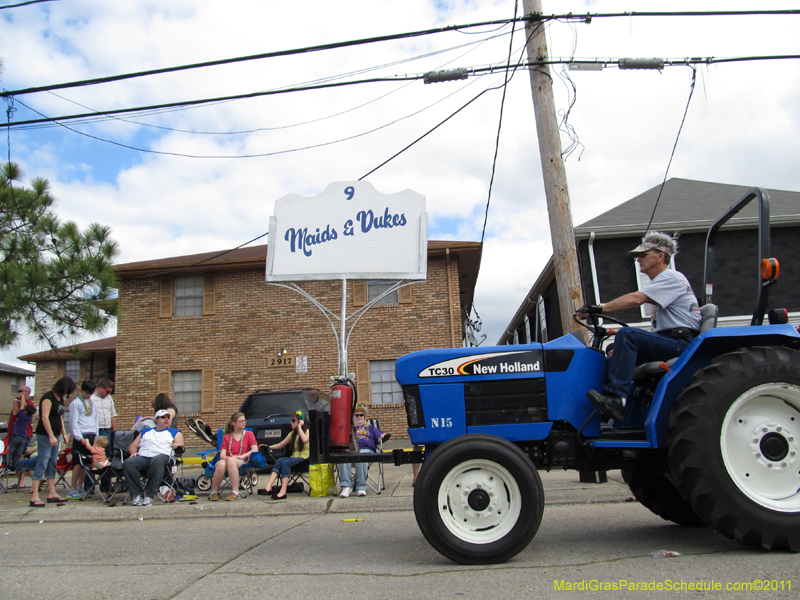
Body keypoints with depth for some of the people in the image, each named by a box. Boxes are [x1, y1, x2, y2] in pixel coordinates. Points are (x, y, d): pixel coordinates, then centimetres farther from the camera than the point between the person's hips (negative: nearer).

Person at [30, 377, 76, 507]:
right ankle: (34, 497, -9)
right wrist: (51, 436, -22)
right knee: (42, 463, -10)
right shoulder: (48, 398, -13)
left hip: (55, 435, 9)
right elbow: (44, 418, -19)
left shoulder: (60, 399, 13)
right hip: (45, 435, -9)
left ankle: (52, 493, 17)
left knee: (52, 463, 11)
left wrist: (63, 433, 14)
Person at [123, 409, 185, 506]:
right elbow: (133, 445, 26)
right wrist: (133, 452, 3)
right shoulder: (145, 432, 34)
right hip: (142, 456, 3)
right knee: (128, 463, -31)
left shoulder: (175, 433, 27)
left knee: (157, 462, -41)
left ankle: (149, 496, -33)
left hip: (161, 455, -3)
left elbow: (180, 447, 13)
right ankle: (137, 494, -24)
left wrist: (178, 446, -12)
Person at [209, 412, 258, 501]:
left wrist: (242, 456, -11)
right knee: (221, 464, -37)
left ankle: (235, 492, -38)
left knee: (231, 460, -38)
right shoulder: (226, 437, 21)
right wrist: (225, 457, -16)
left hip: (241, 462, -1)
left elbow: (255, 450, 3)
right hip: (227, 460, 1)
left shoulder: (249, 434, 18)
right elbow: (222, 454, 8)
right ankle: (214, 492, -17)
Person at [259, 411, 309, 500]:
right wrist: (269, 447, 6)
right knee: (279, 461, -25)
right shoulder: (292, 434, 21)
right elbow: (280, 445, 20)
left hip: (304, 457, -6)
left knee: (285, 462, -32)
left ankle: (283, 492, -41)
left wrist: (299, 427, -14)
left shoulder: (307, 431, 0)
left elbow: (304, 440, -23)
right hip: (294, 456, 6)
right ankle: (268, 487, -39)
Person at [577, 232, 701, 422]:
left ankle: (616, 397, -35)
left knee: (626, 334, -29)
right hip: (669, 344, 10)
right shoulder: (659, 283, 25)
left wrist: (599, 308, -25)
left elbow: (636, 299, -24)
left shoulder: (671, 277, -6)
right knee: (612, 361, 0)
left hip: (682, 343, -10)